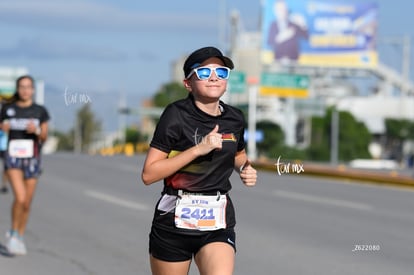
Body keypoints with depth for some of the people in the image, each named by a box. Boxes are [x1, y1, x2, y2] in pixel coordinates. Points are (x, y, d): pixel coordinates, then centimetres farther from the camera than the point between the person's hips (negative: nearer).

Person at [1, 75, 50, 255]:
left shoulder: (40, 111, 3)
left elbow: (44, 138, 7)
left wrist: (37, 131, -14)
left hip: (32, 159, 2)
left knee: (27, 204, 6)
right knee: (20, 198, -20)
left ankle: (19, 238, 25)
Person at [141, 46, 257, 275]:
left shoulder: (235, 119, 5)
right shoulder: (176, 115, -10)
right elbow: (148, 174, -16)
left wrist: (246, 168, 5)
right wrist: (198, 149, -21)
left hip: (218, 223, 3)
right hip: (174, 221, -3)